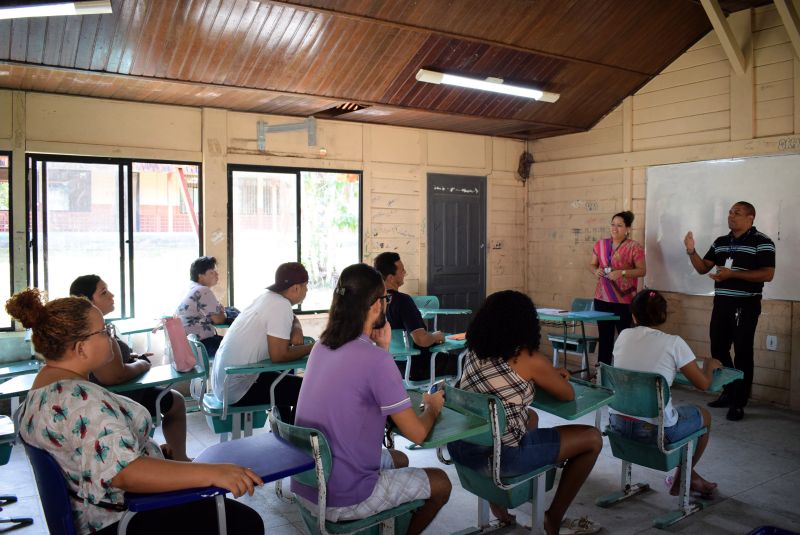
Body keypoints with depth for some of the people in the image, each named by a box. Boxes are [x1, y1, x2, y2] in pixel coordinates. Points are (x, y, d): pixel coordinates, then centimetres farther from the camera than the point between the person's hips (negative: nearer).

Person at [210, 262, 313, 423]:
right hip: (237, 389, -9)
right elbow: (279, 355, -23)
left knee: (286, 381, 28)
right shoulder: (281, 306, -20)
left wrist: (296, 330, 2)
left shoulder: (266, 297, 5)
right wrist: (312, 348, -9)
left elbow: (292, 318, 25)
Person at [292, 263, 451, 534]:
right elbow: (417, 433, -15)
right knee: (440, 482, 13)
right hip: (341, 500, -8)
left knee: (398, 460, 29)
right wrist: (433, 407, 5)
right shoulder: (375, 359, -23)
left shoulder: (321, 347, 1)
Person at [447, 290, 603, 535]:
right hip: (498, 455, -7)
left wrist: (548, 375, 19)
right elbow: (568, 395, 3)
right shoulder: (530, 360, -12)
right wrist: (550, 377, 21)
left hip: (460, 446, 7)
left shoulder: (474, 350, 7)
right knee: (592, 438, 9)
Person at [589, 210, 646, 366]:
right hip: (602, 298, 4)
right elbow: (592, 264, 15)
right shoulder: (601, 244, 9)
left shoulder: (635, 247, -4)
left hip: (624, 299, -4)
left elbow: (642, 270, -6)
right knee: (604, 336, 9)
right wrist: (596, 271, -8)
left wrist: (622, 273, -20)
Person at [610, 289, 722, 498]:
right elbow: (703, 383, -1)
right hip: (653, 430, -4)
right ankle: (682, 479, 41)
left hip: (617, 423, 5)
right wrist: (711, 365, 20)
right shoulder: (673, 343, -9)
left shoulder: (624, 336, 2)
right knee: (704, 416, 26)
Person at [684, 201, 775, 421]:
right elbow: (702, 268, 11)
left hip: (745, 306, -7)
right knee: (718, 350, 13)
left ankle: (739, 403, 9)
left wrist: (732, 274, -22)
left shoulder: (762, 242, -8)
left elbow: (767, 274, -15)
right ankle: (729, 393, 29)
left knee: (742, 353, 0)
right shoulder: (720, 242, 11)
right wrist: (691, 251, -6)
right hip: (721, 304, 7)